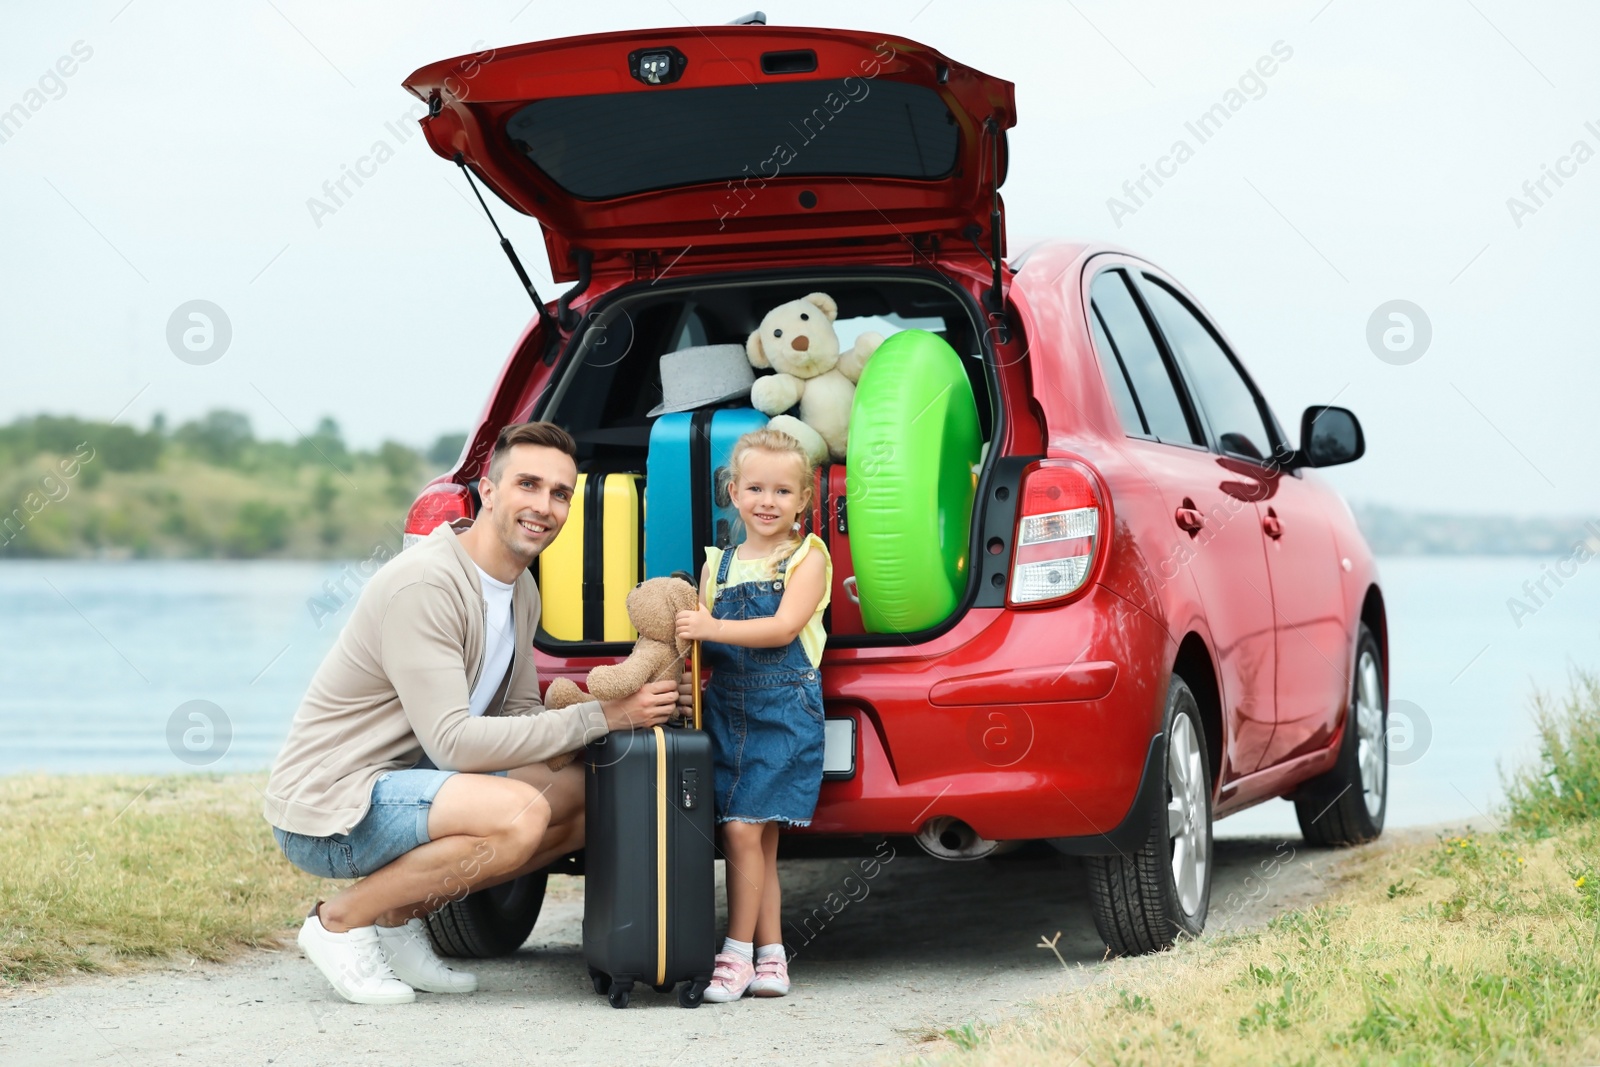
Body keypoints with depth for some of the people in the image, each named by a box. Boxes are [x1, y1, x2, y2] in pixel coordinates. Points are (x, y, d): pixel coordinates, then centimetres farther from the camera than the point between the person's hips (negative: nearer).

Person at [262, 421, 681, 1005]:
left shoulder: (521, 591, 9)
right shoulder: (424, 584, -21)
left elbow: (519, 716, 16)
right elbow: (454, 742, -25)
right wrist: (600, 716, -23)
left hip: (408, 785, 10)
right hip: (326, 807, -10)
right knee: (519, 812, -30)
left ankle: (400, 914, 7)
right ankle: (342, 919, -11)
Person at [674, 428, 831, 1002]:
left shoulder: (807, 557, -1)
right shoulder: (717, 564, 14)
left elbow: (783, 628, -15)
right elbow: (699, 635, 12)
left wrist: (713, 627, -25)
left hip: (783, 711, -5)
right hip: (725, 711, 5)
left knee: (744, 828, -13)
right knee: (759, 838, 6)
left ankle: (738, 952, -7)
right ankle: (770, 955, 9)